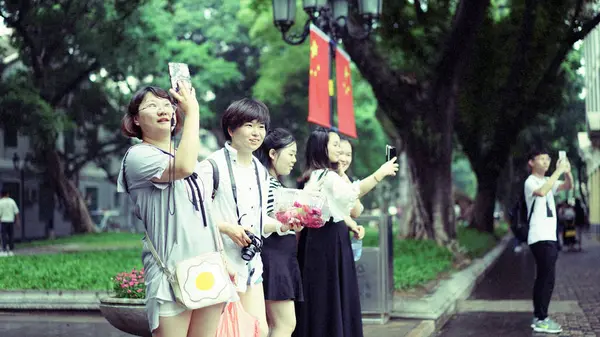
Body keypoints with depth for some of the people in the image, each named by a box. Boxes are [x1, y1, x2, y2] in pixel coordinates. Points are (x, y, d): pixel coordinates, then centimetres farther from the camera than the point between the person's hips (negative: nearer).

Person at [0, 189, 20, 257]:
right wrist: (17, 221, 7)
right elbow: (16, 212, 2)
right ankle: (11, 251, 8)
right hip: (11, 220, 4)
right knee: (11, 235, 8)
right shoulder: (12, 201, 2)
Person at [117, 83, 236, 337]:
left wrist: (222, 259, 19)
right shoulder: (138, 155, -4)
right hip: (172, 272, -7)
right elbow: (184, 167, -23)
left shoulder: (185, 157, 20)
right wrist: (193, 111, -13)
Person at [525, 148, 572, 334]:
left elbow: (568, 186, 10)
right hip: (541, 238, -9)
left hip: (549, 237, 9)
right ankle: (542, 320, -9)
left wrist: (567, 171, -10)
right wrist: (558, 171, -27)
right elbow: (541, 192, -30)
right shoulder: (530, 182, -9)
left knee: (542, 278, 10)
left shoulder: (548, 181, 18)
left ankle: (538, 317, 15)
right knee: (548, 278, -11)